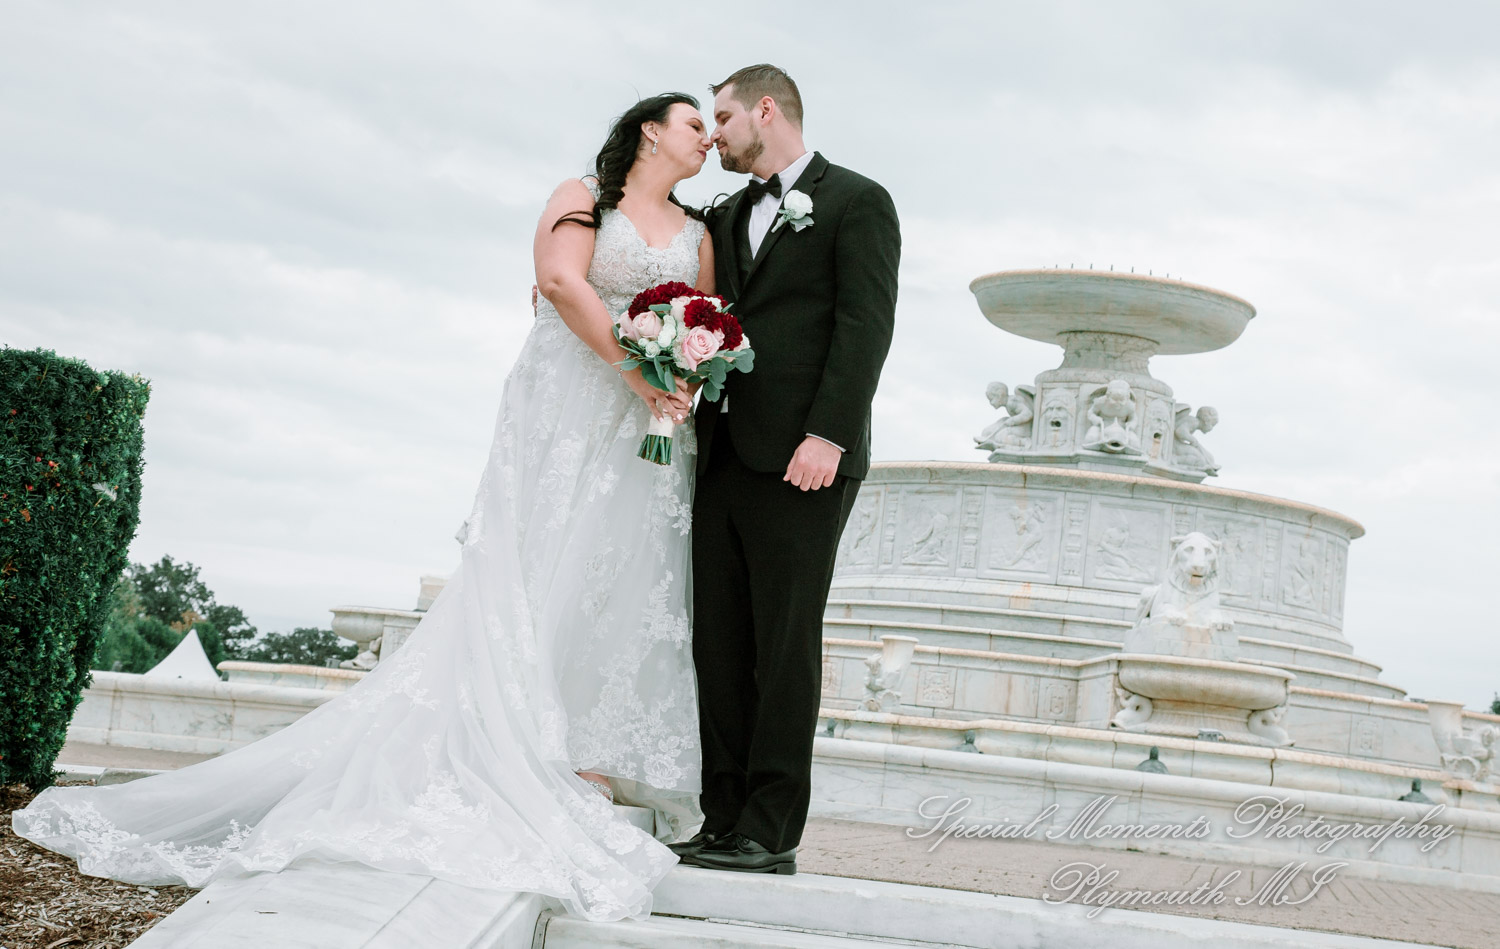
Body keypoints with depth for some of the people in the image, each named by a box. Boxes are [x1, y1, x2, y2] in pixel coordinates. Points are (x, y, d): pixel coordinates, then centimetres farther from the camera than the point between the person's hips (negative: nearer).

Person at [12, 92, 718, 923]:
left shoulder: (697, 234, 19)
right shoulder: (580, 198, 6)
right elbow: (562, 280, -11)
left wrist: (685, 384, -10)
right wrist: (640, 374, -17)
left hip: (650, 437, 4)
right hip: (564, 417, -4)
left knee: (619, 593, -4)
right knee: (531, 588, -9)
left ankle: (588, 776, -6)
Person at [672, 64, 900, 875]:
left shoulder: (856, 201, 2)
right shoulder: (727, 215, 23)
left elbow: (865, 324, -8)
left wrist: (827, 435, -19)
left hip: (799, 461, -7)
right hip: (724, 456, 7)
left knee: (784, 645, -4)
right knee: (719, 645, 4)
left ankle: (772, 831, -1)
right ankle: (723, 820, 9)